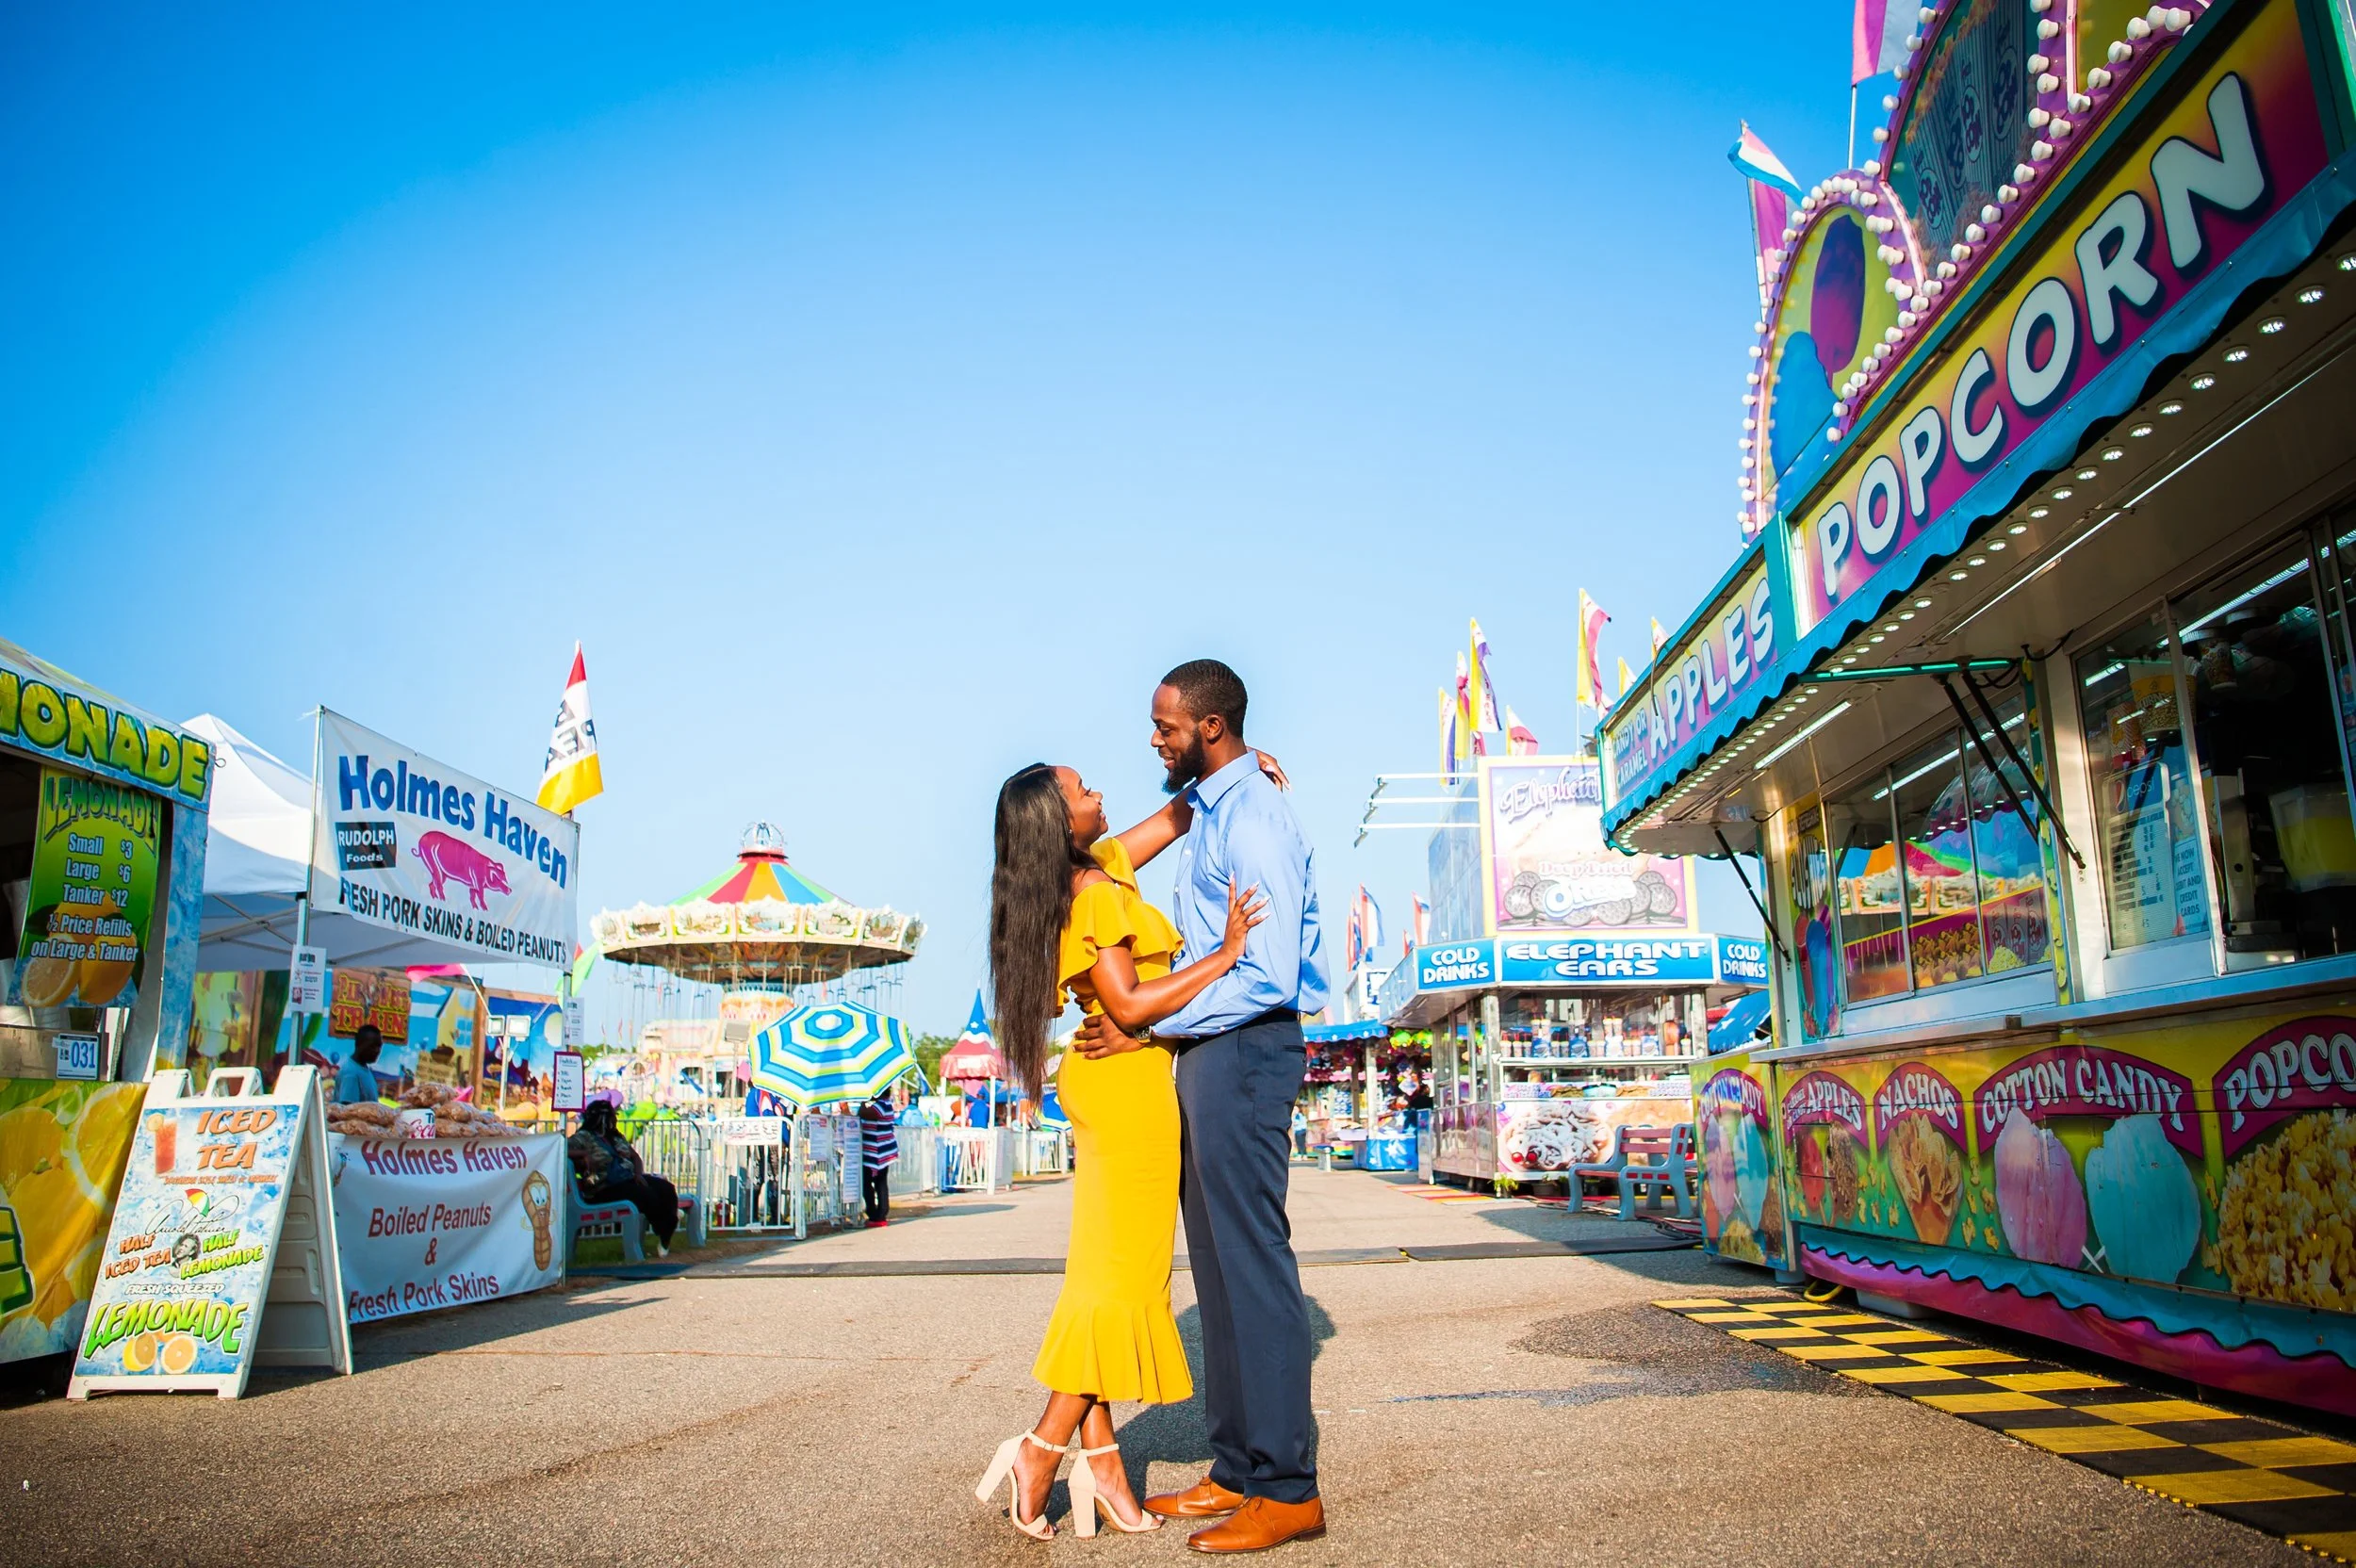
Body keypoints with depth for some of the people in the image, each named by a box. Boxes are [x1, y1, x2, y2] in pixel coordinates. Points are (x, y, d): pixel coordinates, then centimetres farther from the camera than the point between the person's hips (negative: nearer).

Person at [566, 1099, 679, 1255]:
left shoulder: (615, 1137, 18)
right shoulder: (583, 1138, -4)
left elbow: (635, 1157, 19)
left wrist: (638, 1174, -1)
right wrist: (584, 1154, -30)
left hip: (630, 1179, 8)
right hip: (606, 1189, -8)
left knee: (667, 1189, -16)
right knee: (648, 1195, -29)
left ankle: (666, 1240, -14)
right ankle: (663, 1235, -7)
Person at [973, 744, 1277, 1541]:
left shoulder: (1100, 867, 10)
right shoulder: (1096, 894, -16)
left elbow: (1175, 816, 22)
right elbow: (1131, 1004, -21)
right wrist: (1225, 954, -20)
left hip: (1108, 1081, 9)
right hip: (1129, 1079, -9)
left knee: (1107, 1271, 8)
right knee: (1123, 1272, -4)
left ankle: (1100, 1456, 12)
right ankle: (1043, 1448, 1)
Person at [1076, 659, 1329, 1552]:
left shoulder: (1253, 818, -15)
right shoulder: (1210, 809, 16)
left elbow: (1269, 975, -21)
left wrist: (1147, 1029, -17)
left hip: (1243, 1048, -10)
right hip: (1207, 1052, 10)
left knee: (1251, 1262, -5)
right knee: (1217, 1264, 13)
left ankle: (1288, 1489, 5)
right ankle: (1238, 1469, 22)